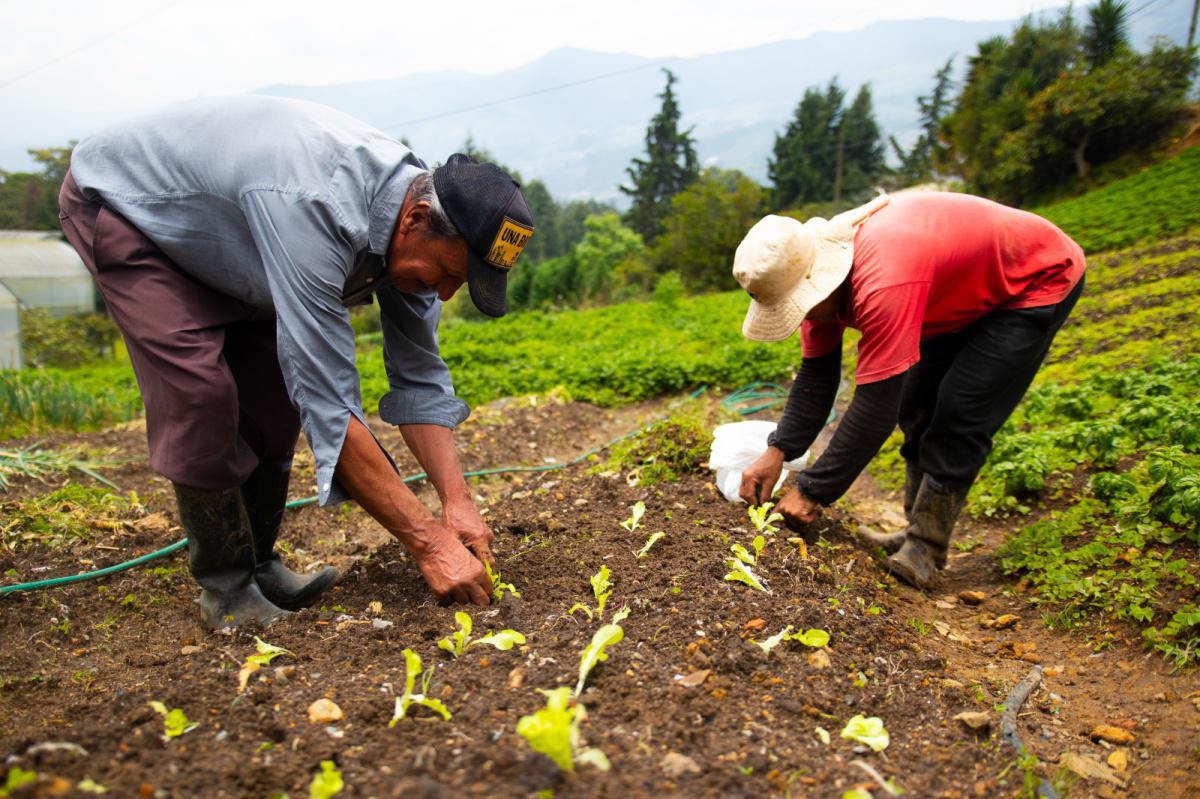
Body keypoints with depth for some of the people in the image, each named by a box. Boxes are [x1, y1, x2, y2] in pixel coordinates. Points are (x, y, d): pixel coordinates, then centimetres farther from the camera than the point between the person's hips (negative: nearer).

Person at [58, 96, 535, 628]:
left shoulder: (416, 218, -17)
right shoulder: (317, 212, -43)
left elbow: (419, 378, -10)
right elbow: (329, 408, -44)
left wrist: (456, 501, -18)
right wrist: (429, 544, -39)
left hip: (214, 217, 7)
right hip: (117, 203, -7)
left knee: (272, 392, -2)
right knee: (200, 391, -20)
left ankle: (256, 562, 14)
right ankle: (225, 586, -2)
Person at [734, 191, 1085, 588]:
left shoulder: (882, 283, -42)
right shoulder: (816, 269, -15)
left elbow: (875, 409, -38)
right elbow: (816, 377, -7)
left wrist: (811, 491, -29)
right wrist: (776, 452, -15)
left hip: (1040, 277, -8)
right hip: (971, 291, 8)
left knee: (959, 416, -16)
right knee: (917, 406, 4)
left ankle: (924, 551, -6)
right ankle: (918, 532, 14)